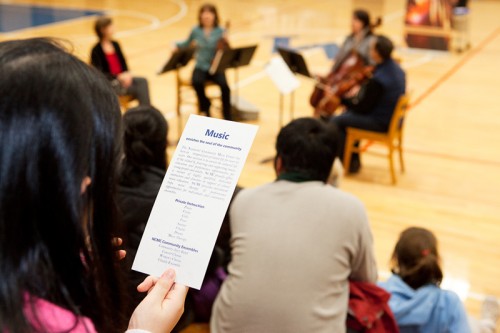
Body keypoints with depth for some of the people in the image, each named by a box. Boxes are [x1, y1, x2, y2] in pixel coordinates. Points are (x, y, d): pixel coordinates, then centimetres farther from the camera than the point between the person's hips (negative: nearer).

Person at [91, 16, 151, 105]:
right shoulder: (96, 50, -10)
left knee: (142, 81, -21)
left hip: (121, 78, 7)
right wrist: (119, 77, -23)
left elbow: (123, 63, 11)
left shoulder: (115, 44, 10)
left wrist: (127, 74, -10)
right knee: (140, 88, -25)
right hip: (108, 83, -6)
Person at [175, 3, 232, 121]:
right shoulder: (196, 30, 3)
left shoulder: (220, 31, -3)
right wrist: (177, 46, 1)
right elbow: (187, 44, 19)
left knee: (224, 85, -32)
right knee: (196, 82, -34)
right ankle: (206, 108, -4)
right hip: (201, 67, 1)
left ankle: (227, 117, -11)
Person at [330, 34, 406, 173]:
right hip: (392, 117, 10)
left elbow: (363, 108, -19)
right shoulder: (395, 68, 0)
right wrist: (360, 91, 6)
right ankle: (353, 159, 27)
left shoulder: (378, 79, -29)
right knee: (348, 114, 24)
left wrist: (341, 99, -8)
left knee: (335, 122, -4)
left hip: (381, 123, -10)